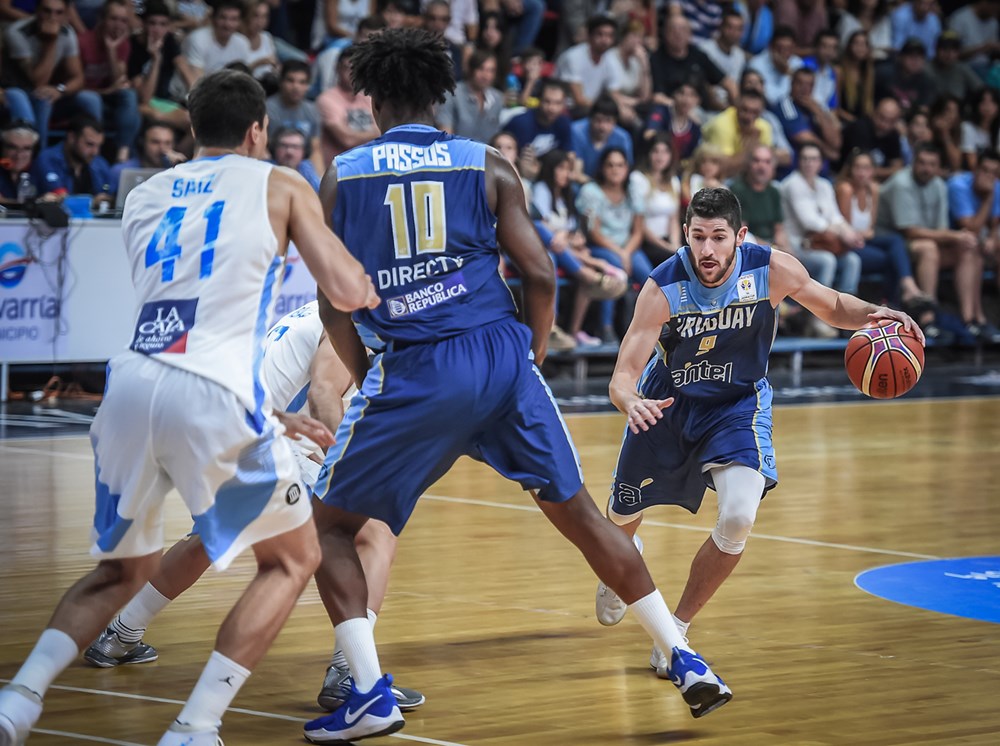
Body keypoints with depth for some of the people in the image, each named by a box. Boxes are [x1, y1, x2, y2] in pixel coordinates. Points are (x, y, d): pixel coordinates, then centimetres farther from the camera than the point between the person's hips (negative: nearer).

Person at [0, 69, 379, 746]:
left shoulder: (145, 195, 24)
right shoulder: (279, 185, 12)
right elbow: (350, 293, 5)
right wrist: (373, 286, 29)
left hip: (130, 385, 5)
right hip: (214, 393, -5)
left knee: (124, 568, 25)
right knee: (292, 560, 15)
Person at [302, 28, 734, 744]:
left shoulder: (342, 176, 7)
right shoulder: (487, 165, 7)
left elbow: (333, 302, 5)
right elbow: (540, 274, 1)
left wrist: (366, 380, 18)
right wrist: (534, 352, 18)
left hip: (411, 370, -2)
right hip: (500, 352, 2)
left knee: (332, 523, 13)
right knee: (576, 510, 15)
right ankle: (685, 659, 14)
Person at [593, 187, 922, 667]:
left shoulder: (772, 270, -24)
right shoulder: (663, 288, -29)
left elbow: (831, 307, -3)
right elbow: (623, 374, -31)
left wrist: (872, 315, -25)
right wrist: (631, 403, -56)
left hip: (738, 403, 0)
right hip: (666, 403, 0)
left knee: (738, 520, -24)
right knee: (623, 514, 19)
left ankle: (678, 627, -2)